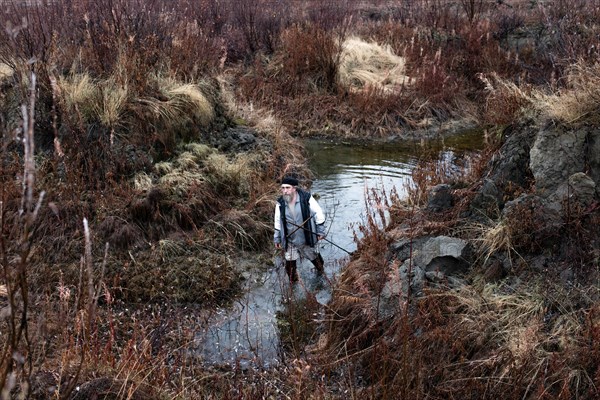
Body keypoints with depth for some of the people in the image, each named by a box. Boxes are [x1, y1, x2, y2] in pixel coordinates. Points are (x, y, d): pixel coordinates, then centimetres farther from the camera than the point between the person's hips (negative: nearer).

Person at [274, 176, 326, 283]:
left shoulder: (306, 198, -19)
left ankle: (321, 270, 54)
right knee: (290, 264, 7)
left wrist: (320, 231, -7)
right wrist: (277, 238, 7)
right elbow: (278, 222, 3)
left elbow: (319, 214, -10)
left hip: (307, 239, -1)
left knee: (314, 257, 21)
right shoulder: (280, 203, -9)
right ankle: (293, 282, 32)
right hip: (290, 241, 2)